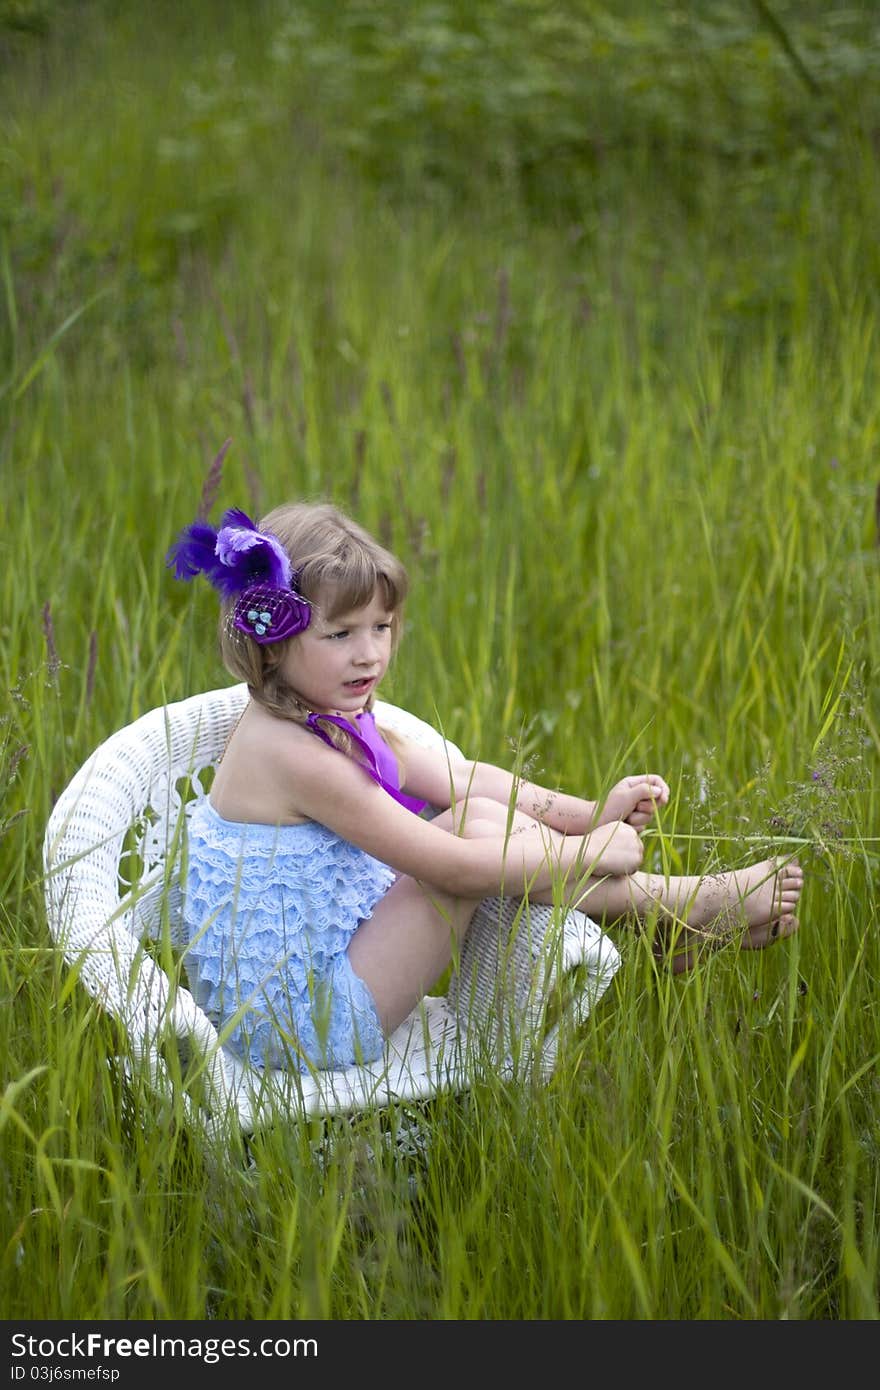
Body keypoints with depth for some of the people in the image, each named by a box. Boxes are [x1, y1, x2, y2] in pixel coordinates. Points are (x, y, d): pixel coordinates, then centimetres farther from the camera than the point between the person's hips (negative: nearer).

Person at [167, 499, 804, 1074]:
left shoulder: (336, 719, 5)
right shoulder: (295, 754, -26)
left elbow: (460, 777, 10)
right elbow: (448, 866, -24)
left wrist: (589, 813, -1)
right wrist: (588, 849, -14)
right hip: (305, 1025, -10)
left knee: (481, 810, 5)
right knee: (476, 828, -16)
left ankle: (676, 925, 8)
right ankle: (693, 905, -2)